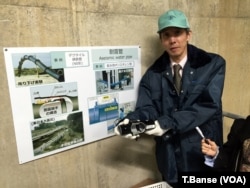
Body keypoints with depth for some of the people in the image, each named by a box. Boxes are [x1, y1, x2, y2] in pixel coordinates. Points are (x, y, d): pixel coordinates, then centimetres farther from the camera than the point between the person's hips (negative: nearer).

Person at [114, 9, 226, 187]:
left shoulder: (213, 64, -5)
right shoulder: (153, 74, 1)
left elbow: (209, 104, -17)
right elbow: (147, 108, -5)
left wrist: (169, 122, -28)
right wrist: (131, 120, -28)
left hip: (204, 153, -1)